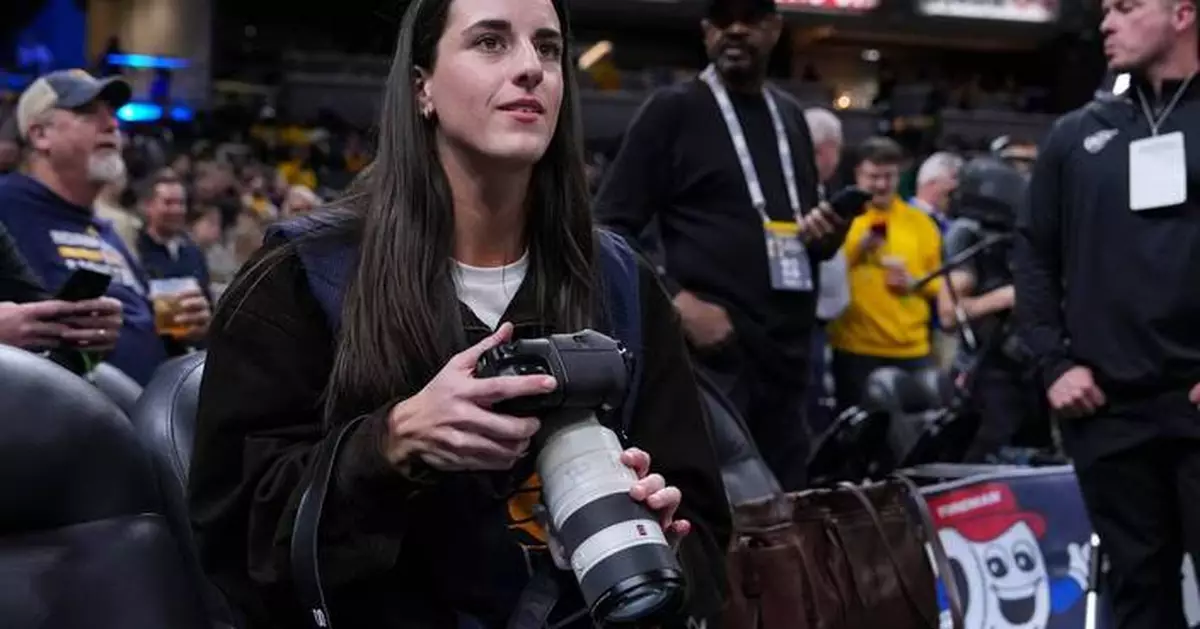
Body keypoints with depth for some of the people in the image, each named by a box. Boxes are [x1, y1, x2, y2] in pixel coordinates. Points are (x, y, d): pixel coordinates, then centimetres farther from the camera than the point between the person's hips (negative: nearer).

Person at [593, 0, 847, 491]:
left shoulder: (791, 117, 19)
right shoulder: (673, 110, 0)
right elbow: (610, 228, -5)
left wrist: (827, 235, 6)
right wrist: (677, 303, -17)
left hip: (786, 353, 7)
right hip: (712, 351, -6)